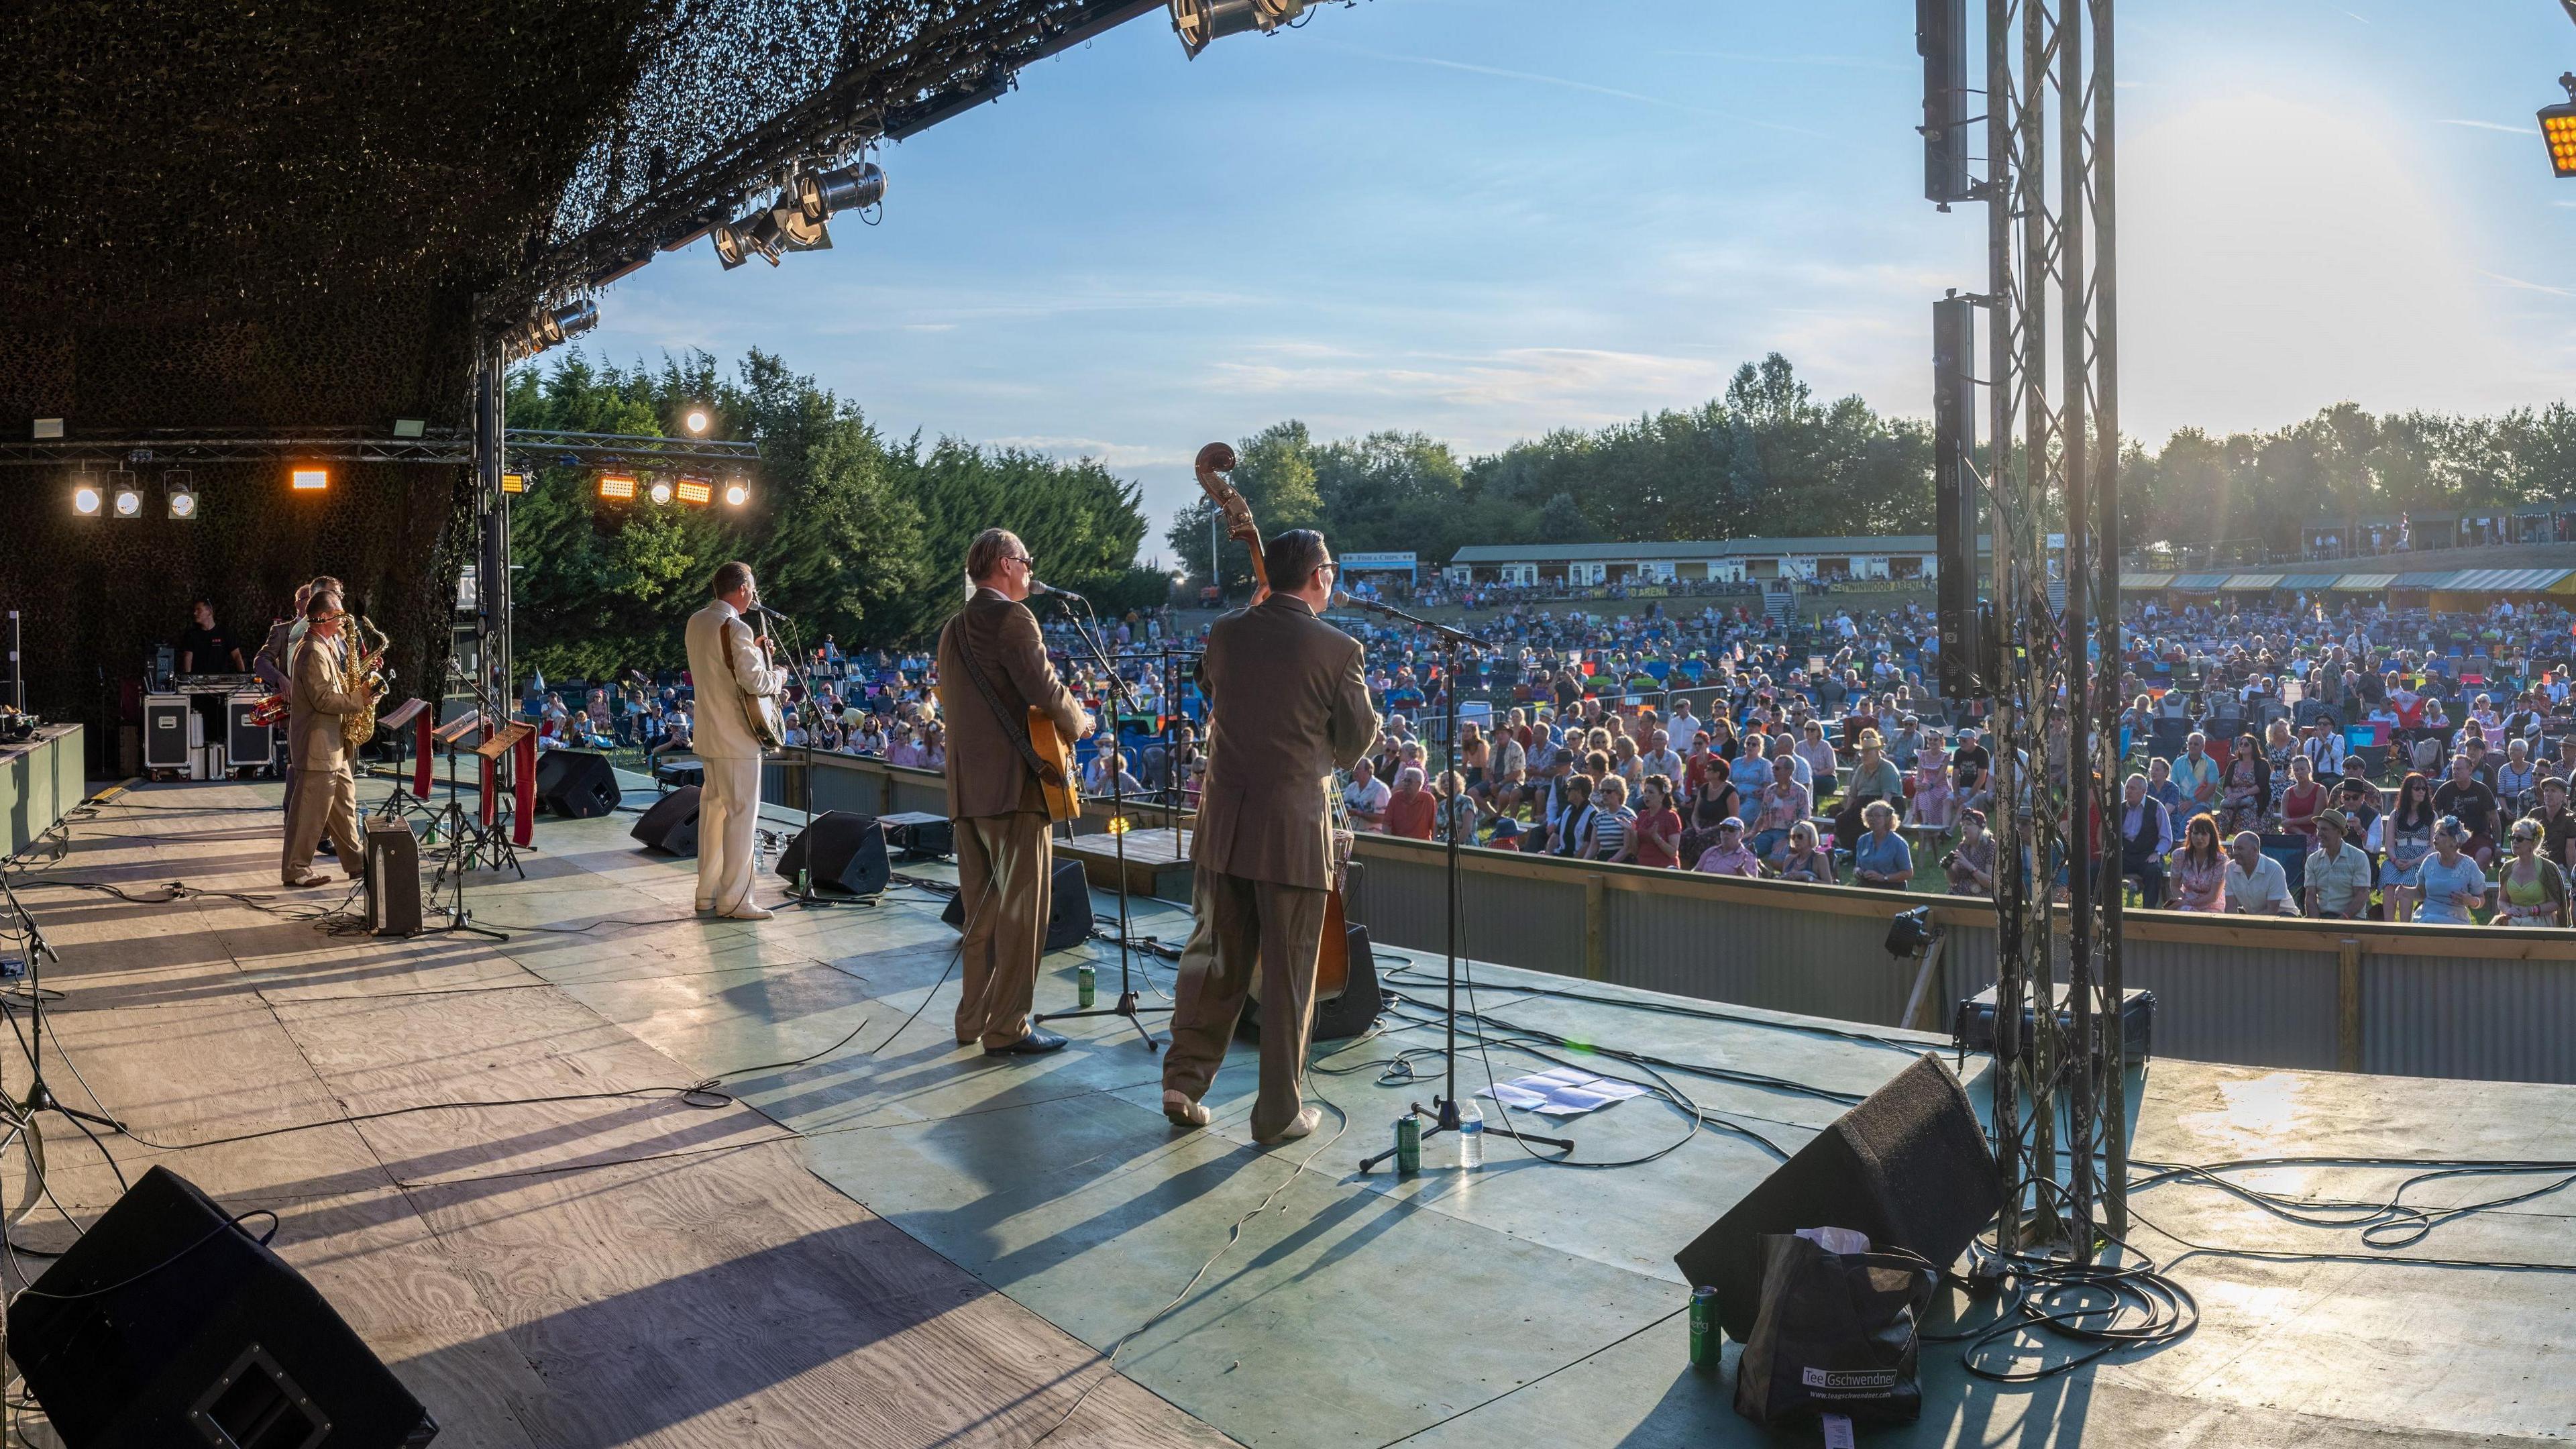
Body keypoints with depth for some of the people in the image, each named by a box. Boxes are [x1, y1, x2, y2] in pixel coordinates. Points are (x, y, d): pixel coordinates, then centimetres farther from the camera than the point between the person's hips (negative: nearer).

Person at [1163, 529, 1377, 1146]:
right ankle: (1280, 1112, 14)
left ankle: (1184, 1082, 18)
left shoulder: (1225, 632, 1)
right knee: (1288, 974, 6)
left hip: (1225, 823, 4)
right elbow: (1356, 743, 2)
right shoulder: (1339, 649, -10)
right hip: (1294, 830, -4)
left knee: (1220, 958, 18)